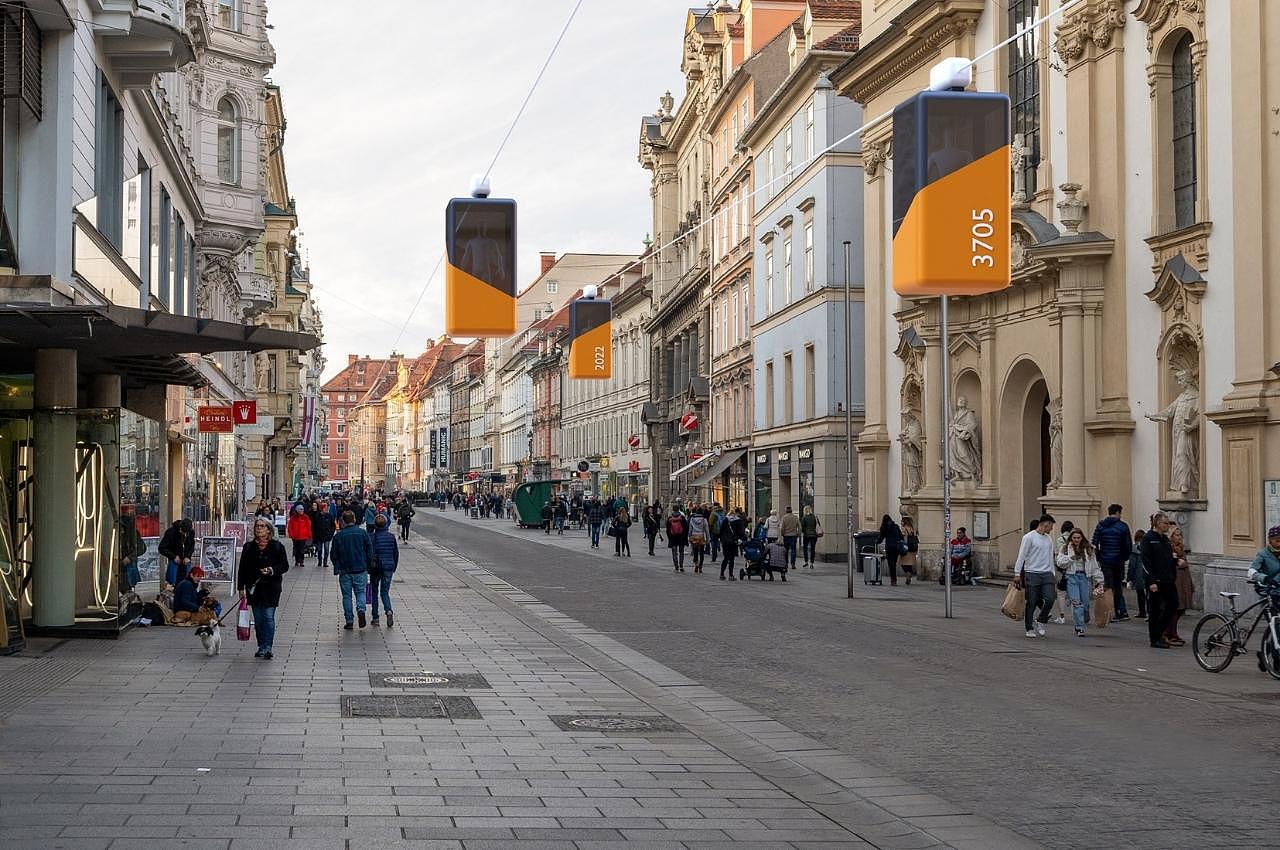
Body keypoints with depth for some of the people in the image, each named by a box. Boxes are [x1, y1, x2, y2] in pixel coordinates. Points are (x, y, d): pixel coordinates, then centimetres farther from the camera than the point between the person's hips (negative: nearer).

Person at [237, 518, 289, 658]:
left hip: (271, 588, -3)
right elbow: (242, 569, 8)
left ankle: (267, 647, -8)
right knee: (258, 619, 7)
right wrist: (241, 588, 4)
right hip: (253, 588, 3)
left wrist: (272, 570, -17)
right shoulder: (248, 547, 7)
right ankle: (261, 647, 15)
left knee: (269, 617, -9)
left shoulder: (277, 546, 0)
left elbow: (285, 566, 1)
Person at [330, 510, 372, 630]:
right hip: (361, 570, 0)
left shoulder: (338, 536, -5)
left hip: (344, 571, 0)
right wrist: (368, 567, 11)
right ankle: (361, 610, -17)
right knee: (360, 592, 11)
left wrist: (337, 568, 15)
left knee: (347, 595, 8)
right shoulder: (363, 533, -2)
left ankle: (349, 621, 6)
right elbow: (370, 552, 0)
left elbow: (333, 555, 0)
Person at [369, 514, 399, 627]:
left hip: (376, 568, -3)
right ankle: (389, 611, -19)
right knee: (385, 592, 9)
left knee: (374, 592, 12)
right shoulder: (391, 536, 1)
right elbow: (396, 553, 7)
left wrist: (369, 568, -2)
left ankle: (375, 618, 13)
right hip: (388, 568, 3)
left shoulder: (373, 537, -10)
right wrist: (394, 567, 17)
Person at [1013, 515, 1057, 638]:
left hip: (1047, 574, 5)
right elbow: (1021, 556, -7)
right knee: (1031, 603, -1)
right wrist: (1017, 573, -11)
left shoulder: (1049, 539, 16)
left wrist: (1053, 575, 19)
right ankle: (1030, 629, 9)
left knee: (1049, 599, -11)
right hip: (1032, 573, -5)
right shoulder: (1029, 537, -5)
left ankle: (1040, 622, 10)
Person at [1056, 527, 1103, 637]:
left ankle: (1078, 624, 20)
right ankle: (1079, 628, -15)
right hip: (1072, 577, -2)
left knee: (1085, 603, 2)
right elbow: (1060, 562, 1)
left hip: (1084, 577, 2)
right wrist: (1071, 558, -15)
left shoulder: (1089, 549, 12)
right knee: (1076, 602, -13)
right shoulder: (1066, 548, 8)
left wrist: (1098, 580, 8)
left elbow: (1094, 566, 12)